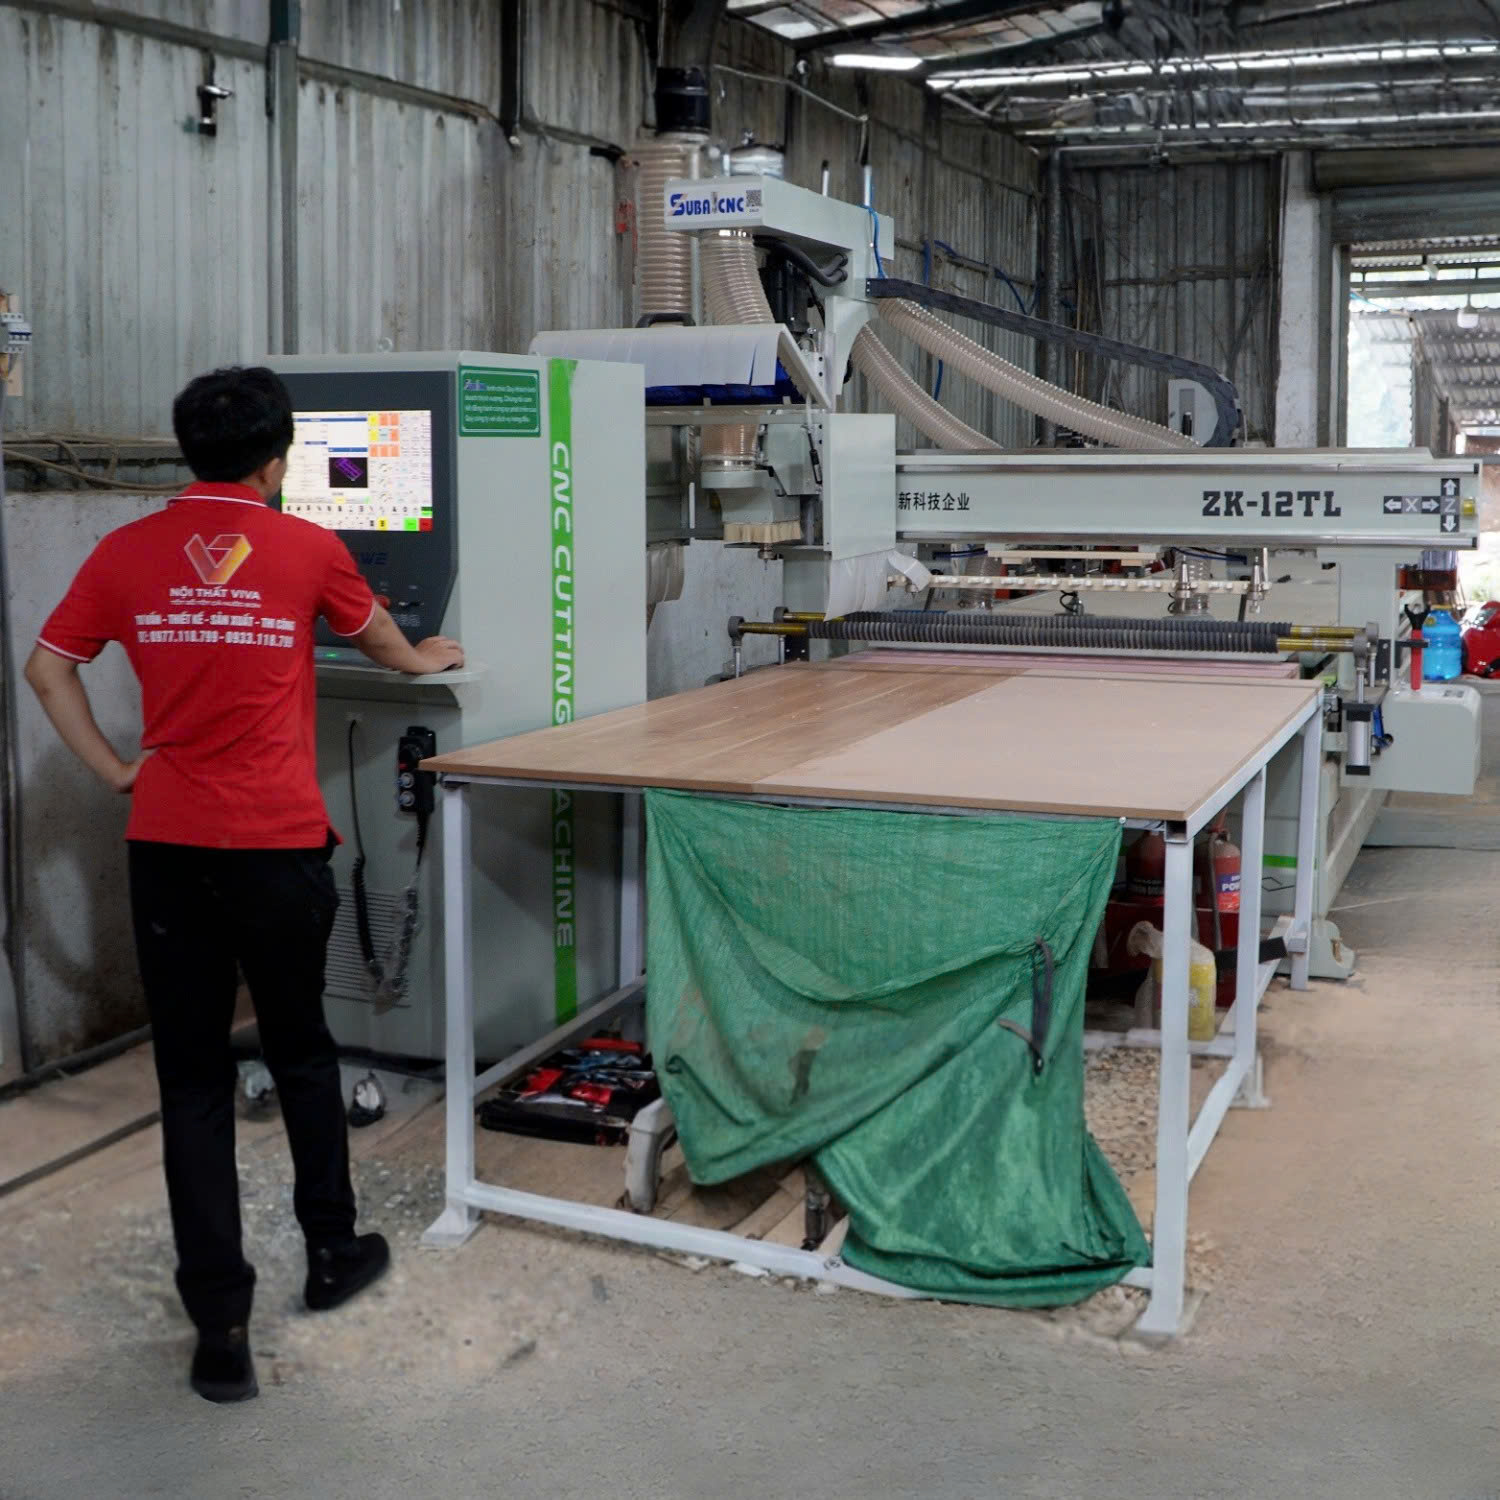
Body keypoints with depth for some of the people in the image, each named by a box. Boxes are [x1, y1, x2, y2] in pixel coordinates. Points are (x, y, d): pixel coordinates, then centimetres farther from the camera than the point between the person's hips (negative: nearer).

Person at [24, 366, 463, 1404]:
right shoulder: (308, 549, -1)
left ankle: (221, 1325, 9)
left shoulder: (128, 552, 2)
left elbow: (47, 668, 7)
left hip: (169, 849, 1)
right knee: (302, 1053, 18)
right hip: (280, 848, -1)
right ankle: (333, 1253, 34)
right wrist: (423, 659, 38)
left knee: (193, 1078, 7)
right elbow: (375, 638, 18)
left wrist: (116, 771, 12)